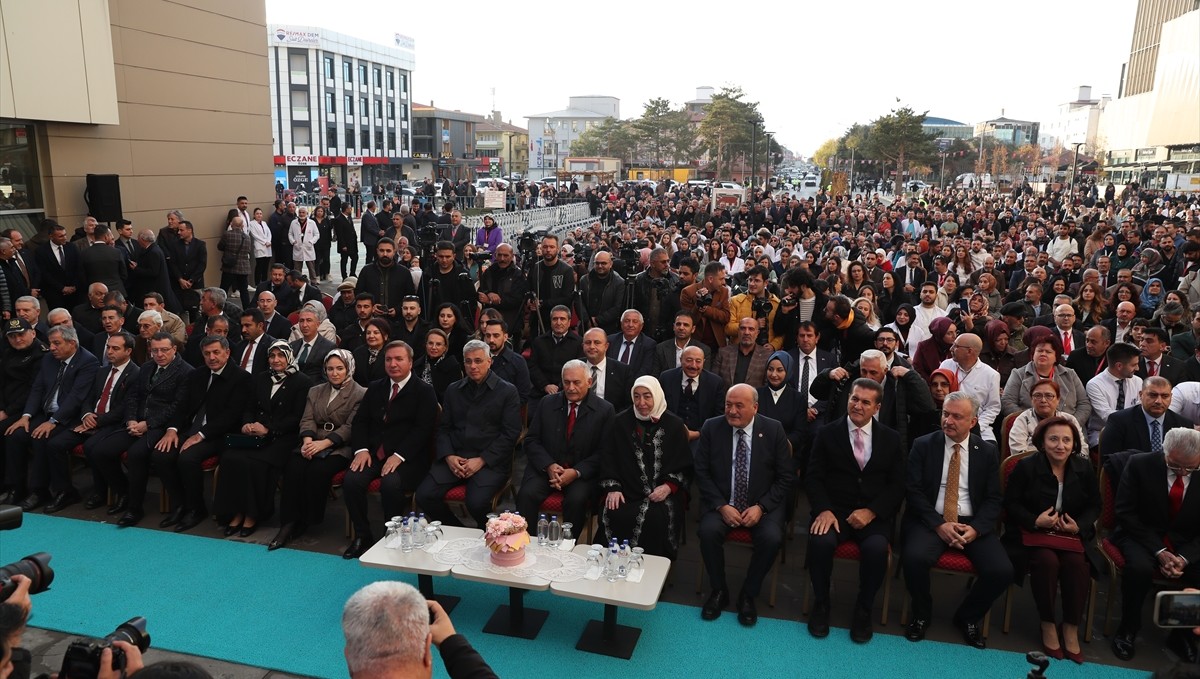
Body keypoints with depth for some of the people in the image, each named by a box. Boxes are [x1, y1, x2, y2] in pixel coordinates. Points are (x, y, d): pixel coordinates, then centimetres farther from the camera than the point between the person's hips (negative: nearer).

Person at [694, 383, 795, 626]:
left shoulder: (773, 430, -4)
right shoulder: (711, 428, -2)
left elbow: (787, 476, -2)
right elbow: (701, 472, -1)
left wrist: (761, 507, -13)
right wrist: (721, 506, -14)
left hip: (762, 504, 0)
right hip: (721, 502, 1)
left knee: (771, 538, -27)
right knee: (708, 531, -28)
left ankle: (748, 595, -2)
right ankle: (718, 590, -1)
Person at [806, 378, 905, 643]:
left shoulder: (891, 439, 9)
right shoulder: (827, 433, 5)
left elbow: (897, 485, 4)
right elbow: (814, 477, 1)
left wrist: (871, 512, -11)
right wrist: (824, 510, -16)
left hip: (874, 515, 1)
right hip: (834, 510, 0)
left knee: (876, 548, -31)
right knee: (820, 542, -31)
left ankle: (863, 610, -4)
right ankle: (820, 605, -4)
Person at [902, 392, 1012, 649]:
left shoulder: (987, 452, 7)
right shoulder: (923, 445, 2)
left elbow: (993, 499, 4)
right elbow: (913, 490, -4)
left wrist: (976, 528, -14)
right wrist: (939, 524, -16)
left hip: (972, 524, 2)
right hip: (931, 521, -2)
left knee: (1002, 571, -22)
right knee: (914, 558, -31)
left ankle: (967, 617, 9)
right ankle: (921, 614, 2)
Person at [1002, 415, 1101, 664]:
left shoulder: (1085, 468, 3)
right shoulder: (1026, 467, -7)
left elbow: (1094, 506, 11)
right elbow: (1011, 504, -4)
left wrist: (1079, 525, -9)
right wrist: (1035, 521, -21)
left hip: (1073, 532, 3)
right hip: (1032, 531, -3)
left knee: (1078, 564, -28)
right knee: (1046, 561, -32)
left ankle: (1071, 628, -10)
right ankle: (1047, 625, -12)